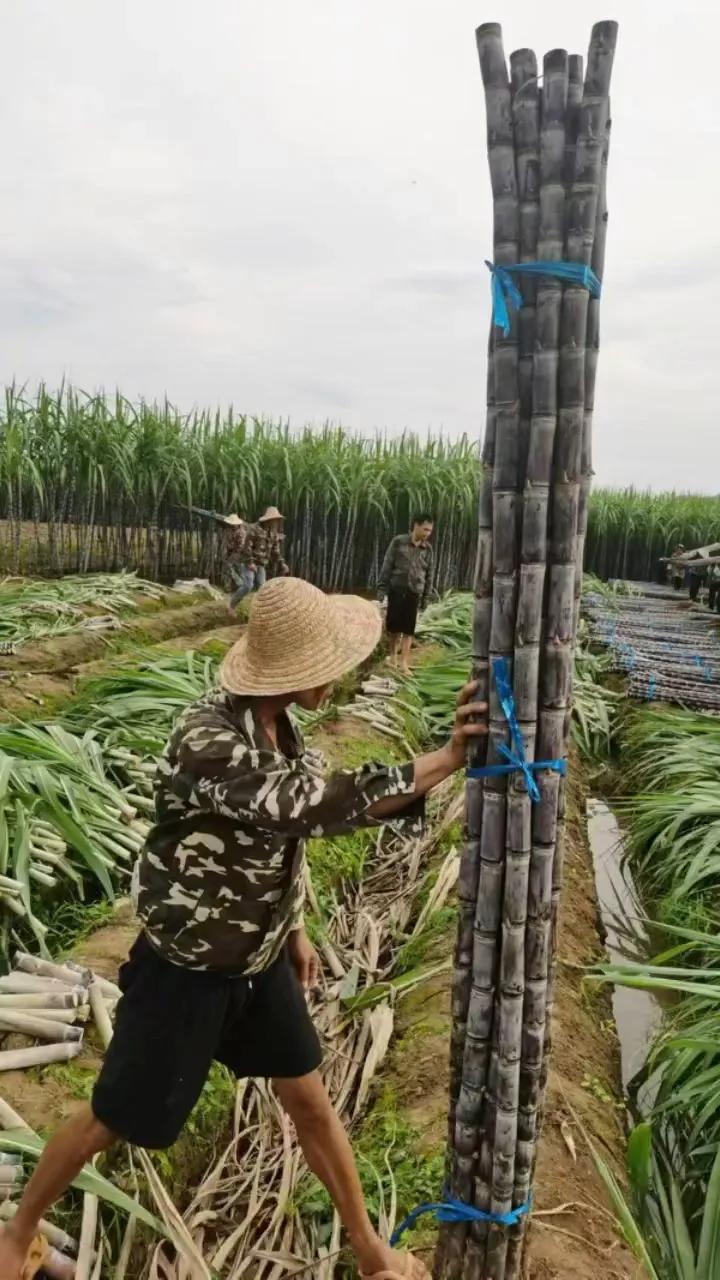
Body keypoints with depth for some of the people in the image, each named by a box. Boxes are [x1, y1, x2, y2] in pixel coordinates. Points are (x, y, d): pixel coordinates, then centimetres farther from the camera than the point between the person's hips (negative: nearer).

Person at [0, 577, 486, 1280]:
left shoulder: (279, 725, -6)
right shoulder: (205, 738, -33)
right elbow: (314, 806, -44)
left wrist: (293, 928, 15)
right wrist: (444, 759, -45)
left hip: (259, 961, 7)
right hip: (186, 970, -6)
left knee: (309, 1100, 18)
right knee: (112, 1120, 14)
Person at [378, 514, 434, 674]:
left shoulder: (427, 548, 4)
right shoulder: (398, 542, -4)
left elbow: (429, 574, 9)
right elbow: (387, 566, -3)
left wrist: (425, 597, 8)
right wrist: (381, 588, -7)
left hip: (414, 592, 2)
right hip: (396, 589, -1)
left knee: (408, 628, -1)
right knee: (394, 624, 5)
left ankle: (404, 662, 1)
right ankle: (393, 656, 23)